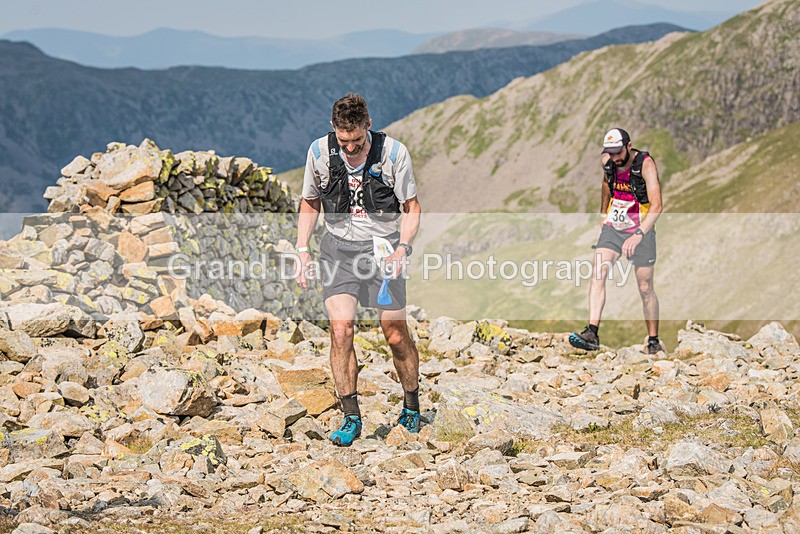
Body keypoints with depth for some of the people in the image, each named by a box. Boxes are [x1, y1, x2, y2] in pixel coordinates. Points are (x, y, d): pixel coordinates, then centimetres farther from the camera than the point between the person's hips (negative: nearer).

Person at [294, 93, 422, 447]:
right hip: (338, 247, 1)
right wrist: (303, 250, 2)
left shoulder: (393, 152, -9)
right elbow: (309, 204, 12)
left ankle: (411, 405, 23)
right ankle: (351, 418, -6)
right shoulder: (319, 152, -3)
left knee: (396, 334, -2)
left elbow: (411, 207, 1)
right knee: (341, 329, -14)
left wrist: (402, 248, -14)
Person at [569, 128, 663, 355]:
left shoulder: (645, 164, -20)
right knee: (598, 273, -17)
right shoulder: (607, 161, -2)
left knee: (645, 288, 2)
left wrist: (639, 234, -39)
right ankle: (592, 333, -24)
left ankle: (653, 341, 17)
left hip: (641, 230, -4)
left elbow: (656, 205, -28)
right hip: (613, 227, 4)